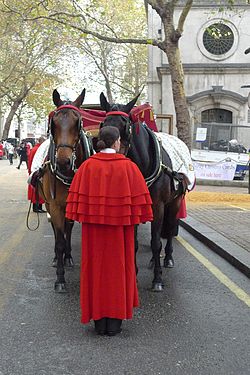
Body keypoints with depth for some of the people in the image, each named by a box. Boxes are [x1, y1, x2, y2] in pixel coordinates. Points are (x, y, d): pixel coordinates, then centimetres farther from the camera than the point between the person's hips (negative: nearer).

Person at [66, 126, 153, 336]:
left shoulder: (88, 165, -2)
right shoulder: (128, 166, -6)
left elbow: (77, 196, -1)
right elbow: (138, 197, -5)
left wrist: (83, 216, 9)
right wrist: (136, 217, 6)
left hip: (93, 225, 2)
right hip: (120, 225, -2)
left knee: (96, 266, 10)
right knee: (118, 267, 9)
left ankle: (99, 320, 18)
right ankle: (115, 319, 15)